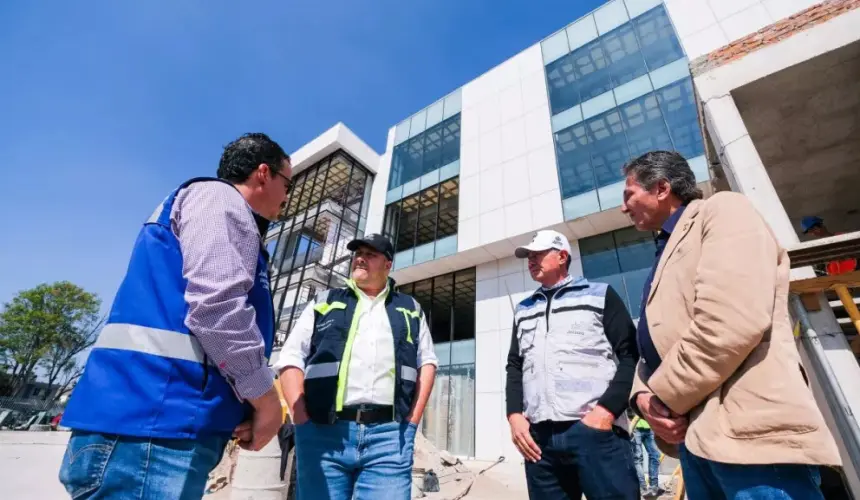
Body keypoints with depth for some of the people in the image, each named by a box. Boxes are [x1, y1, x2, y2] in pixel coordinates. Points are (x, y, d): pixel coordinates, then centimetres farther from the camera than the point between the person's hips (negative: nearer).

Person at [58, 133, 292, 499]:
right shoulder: (219, 197, -5)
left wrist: (252, 400, 14)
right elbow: (216, 304, -21)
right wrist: (266, 399, -10)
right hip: (155, 422, -10)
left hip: (160, 421, 10)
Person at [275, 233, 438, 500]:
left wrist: (412, 421, 2)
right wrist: (302, 421, -3)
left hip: (389, 434, 0)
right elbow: (291, 358, 7)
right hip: (324, 432, 0)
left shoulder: (411, 309, 16)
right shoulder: (323, 302, 13)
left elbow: (427, 361, 13)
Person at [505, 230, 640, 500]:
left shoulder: (600, 295, 9)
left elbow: (631, 355, 1)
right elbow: (515, 365, 17)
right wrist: (515, 415, 4)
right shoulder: (523, 310, 20)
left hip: (596, 429, -3)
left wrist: (607, 410, -11)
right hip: (538, 435, 4)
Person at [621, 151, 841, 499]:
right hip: (693, 432, 9)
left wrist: (664, 395, -13)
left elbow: (734, 323, -21)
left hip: (746, 429, -8)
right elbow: (654, 343, 17)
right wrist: (643, 395, -2)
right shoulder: (666, 253, 21)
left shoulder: (723, 210, -4)